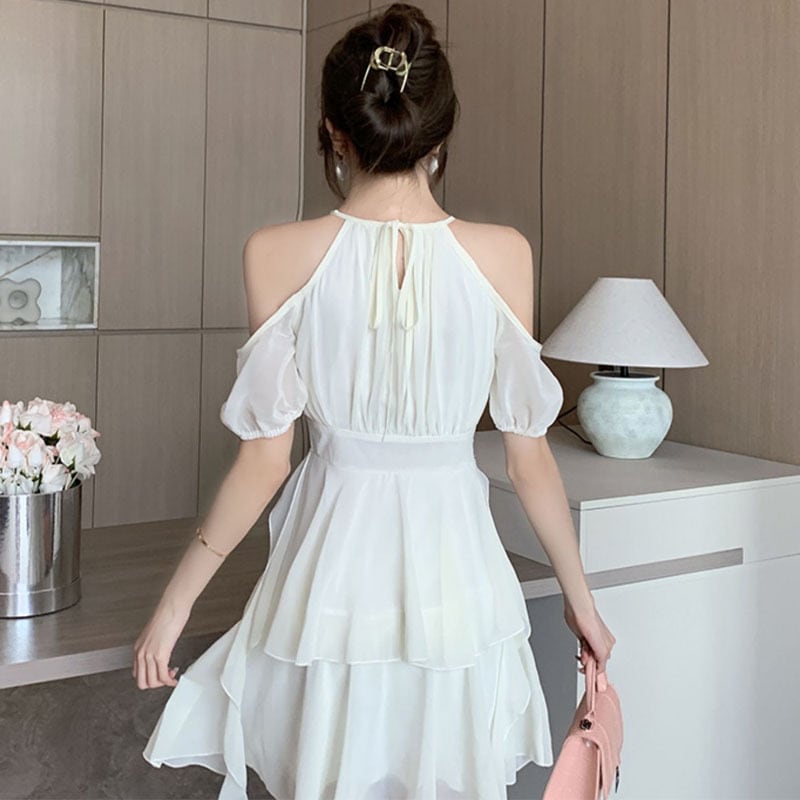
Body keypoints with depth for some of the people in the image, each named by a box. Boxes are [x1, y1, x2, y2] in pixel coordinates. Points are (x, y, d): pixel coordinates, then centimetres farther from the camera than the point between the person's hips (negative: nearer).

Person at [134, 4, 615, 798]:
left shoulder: (278, 253, -10)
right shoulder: (502, 254, -7)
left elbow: (265, 459, -8)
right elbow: (529, 457, -3)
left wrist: (173, 605, 5)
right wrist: (579, 596, 12)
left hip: (333, 573, 0)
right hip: (455, 571, 1)